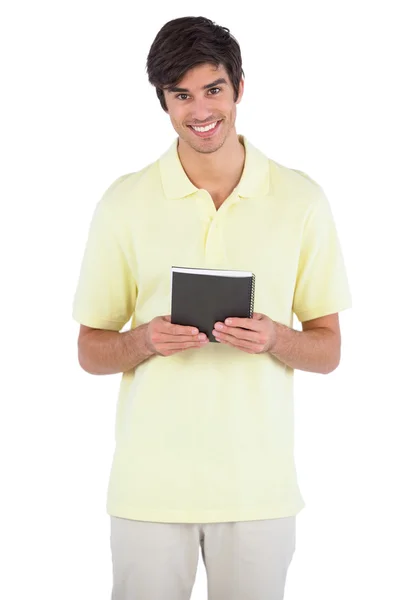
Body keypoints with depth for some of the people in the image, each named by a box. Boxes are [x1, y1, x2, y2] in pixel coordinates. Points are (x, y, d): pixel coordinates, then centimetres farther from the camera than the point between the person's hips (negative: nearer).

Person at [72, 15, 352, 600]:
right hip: (150, 483, 0)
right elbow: (90, 350, 5)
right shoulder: (124, 202, 0)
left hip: (258, 481, 0)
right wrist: (144, 340, -16)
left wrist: (274, 338, -16)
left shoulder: (301, 198, 1)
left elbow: (328, 350, 5)